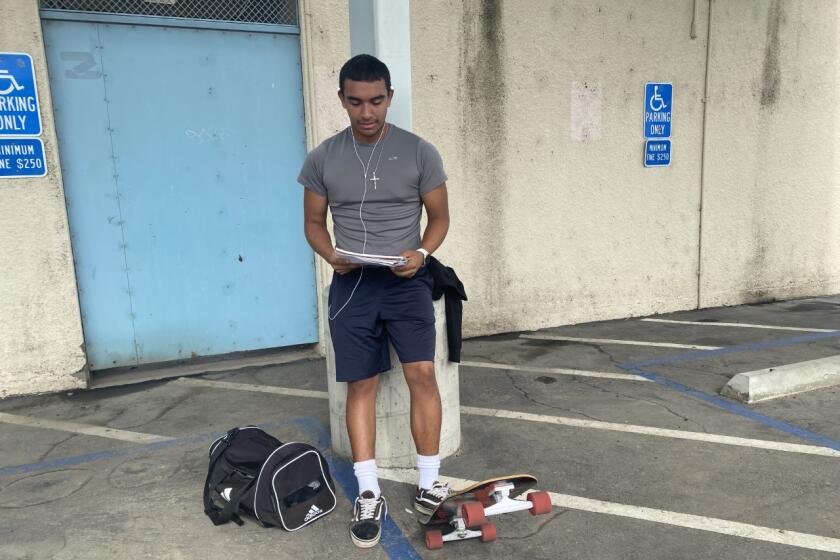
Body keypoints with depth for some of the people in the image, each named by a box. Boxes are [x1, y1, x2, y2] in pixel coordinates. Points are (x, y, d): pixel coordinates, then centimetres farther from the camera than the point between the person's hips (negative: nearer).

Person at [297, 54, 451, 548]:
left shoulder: (420, 152, -2)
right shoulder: (322, 158, 3)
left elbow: (440, 216, 4)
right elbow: (313, 222, 9)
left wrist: (421, 253, -16)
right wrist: (331, 255, -12)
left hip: (407, 281, -1)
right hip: (352, 285, 1)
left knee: (422, 373, -10)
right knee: (361, 384, 4)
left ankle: (430, 483, 10)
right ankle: (369, 496, 15)